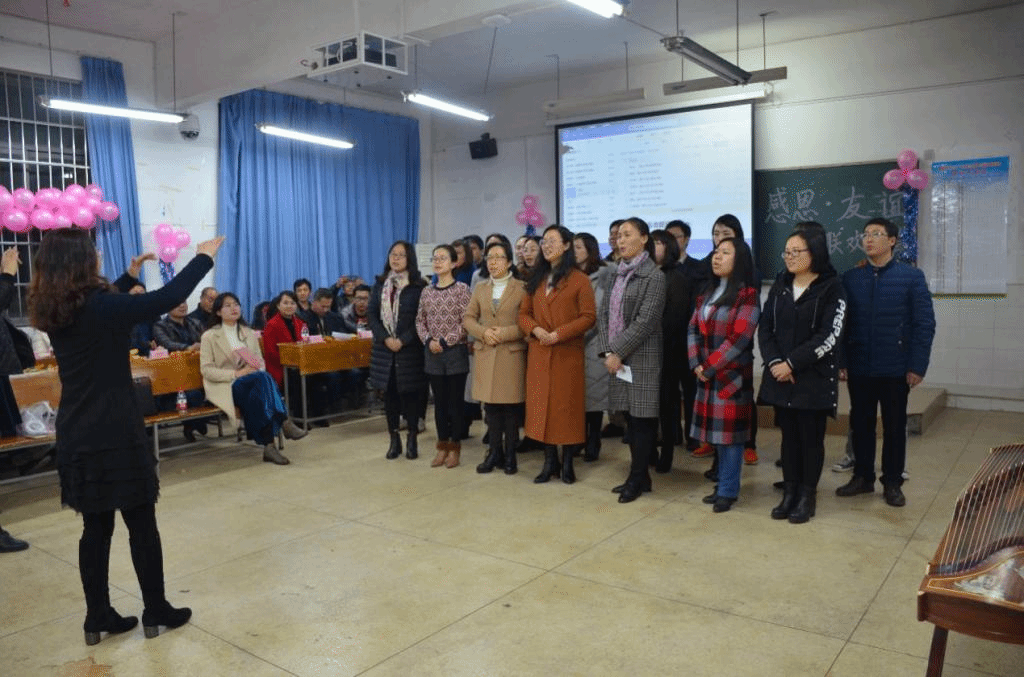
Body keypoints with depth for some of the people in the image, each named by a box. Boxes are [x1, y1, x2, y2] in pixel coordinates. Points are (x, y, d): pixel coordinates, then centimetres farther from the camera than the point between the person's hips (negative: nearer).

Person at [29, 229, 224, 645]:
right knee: (141, 523, 6)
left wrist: (129, 276, 26)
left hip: (76, 436, 7)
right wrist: (204, 257, -6)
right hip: (115, 434, -7)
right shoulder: (101, 307, -18)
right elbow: (169, 298, -18)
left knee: (95, 526, 14)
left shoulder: (53, 312, 4)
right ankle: (156, 611, 16)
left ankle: (98, 617, 22)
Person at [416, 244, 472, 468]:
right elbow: (420, 321, 10)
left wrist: (445, 341, -14)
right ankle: (442, 447, 21)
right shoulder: (427, 292, 8)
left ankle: (454, 448, 14)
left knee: (455, 401, 3)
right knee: (439, 401, 10)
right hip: (433, 354, 4)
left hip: (456, 352, -4)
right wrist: (428, 340, -6)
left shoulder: (462, 289, -5)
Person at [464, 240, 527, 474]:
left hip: (512, 354, -4)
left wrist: (505, 333, -15)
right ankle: (494, 453, 17)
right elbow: (468, 318, 11)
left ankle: (510, 455, 12)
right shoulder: (480, 287, 13)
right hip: (485, 354, 4)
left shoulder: (521, 288, -1)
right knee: (491, 404, 7)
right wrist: (483, 332, -8)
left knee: (511, 406, 1)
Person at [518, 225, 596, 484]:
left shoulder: (579, 280, -4)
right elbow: (524, 313, 13)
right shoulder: (536, 280, 14)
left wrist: (559, 334, -18)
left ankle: (567, 463, 15)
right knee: (542, 405, 7)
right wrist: (535, 329, -9)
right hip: (539, 353, 5)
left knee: (567, 405, 2)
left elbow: (589, 316, -9)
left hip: (568, 353, -5)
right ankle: (550, 461, 18)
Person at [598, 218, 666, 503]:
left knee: (642, 418, 0)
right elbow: (604, 313, 8)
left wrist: (618, 351, -15)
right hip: (617, 357, 7)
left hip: (641, 358, -7)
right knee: (630, 417, 12)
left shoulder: (654, 276, -8)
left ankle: (637, 479, 10)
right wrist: (608, 351, -5)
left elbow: (645, 321, -15)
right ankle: (640, 475, 22)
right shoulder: (618, 274, 14)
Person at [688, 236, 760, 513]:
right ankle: (723, 484, 24)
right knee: (717, 430, 12)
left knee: (730, 431, -1)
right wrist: (696, 364, -7)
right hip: (707, 375, 6)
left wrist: (708, 366, -13)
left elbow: (738, 339, -16)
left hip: (732, 375, -6)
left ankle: (728, 490, 10)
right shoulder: (707, 293, 13)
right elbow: (693, 329, 8)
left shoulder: (747, 296, -9)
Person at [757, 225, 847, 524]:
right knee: (789, 435, 10)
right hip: (780, 374, 4)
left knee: (811, 437, 4)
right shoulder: (780, 285, 10)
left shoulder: (832, 288, -5)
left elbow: (828, 336, -14)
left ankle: (807, 496, 18)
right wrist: (774, 362, -11)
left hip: (814, 377, -4)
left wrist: (792, 363, -17)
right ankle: (789, 493, 20)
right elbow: (765, 327, 5)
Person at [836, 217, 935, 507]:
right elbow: (841, 324, 4)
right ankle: (862, 476, 26)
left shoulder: (911, 277, -3)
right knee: (860, 424, 12)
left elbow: (925, 324, -5)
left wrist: (917, 366, -10)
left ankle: (892, 483, 22)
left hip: (895, 369, -2)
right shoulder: (850, 278, 4)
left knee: (894, 427, 9)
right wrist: (840, 361, -2)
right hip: (858, 368, 2)